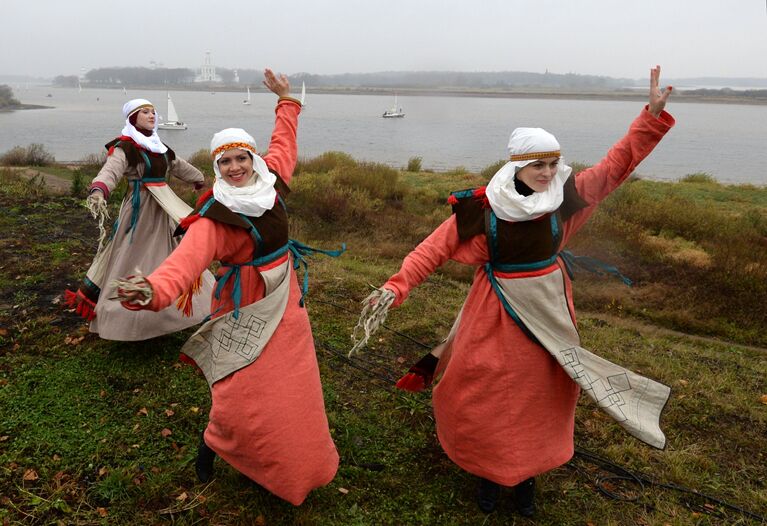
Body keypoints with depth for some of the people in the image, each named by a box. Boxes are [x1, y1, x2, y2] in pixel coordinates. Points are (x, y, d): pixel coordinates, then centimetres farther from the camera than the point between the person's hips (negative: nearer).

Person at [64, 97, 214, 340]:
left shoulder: (159, 147, 11)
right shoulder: (124, 148, -12)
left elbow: (178, 166, 29)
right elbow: (110, 170, -30)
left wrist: (198, 178, 46)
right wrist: (98, 192, -51)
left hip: (163, 210, 7)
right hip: (139, 209, -7)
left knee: (165, 255, 15)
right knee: (131, 258, -1)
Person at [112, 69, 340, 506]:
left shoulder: (271, 181, -2)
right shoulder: (214, 216, -20)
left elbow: (284, 143, 18)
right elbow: (188, 258, -37)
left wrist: (287, 101, 28)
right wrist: (155, 289, -57)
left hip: (285, 300, 6)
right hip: (245, 309, -6)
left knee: (292, 386, 13)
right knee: (242, 395, -4)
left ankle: (299, 459, 37)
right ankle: (212, 445, 29)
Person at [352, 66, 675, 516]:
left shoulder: (566, 196, -6)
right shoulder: (483, 206, -14)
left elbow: (617, 165, 2)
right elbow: (435, 248, -12)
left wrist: (653, 115, -5)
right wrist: (397, 287, -21)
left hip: (549, 309, 3)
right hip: (498, 313, -2)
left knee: (541, 395, 14)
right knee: (484, 397, 5)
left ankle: (527, 473, 38)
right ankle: (490, 470, 33)